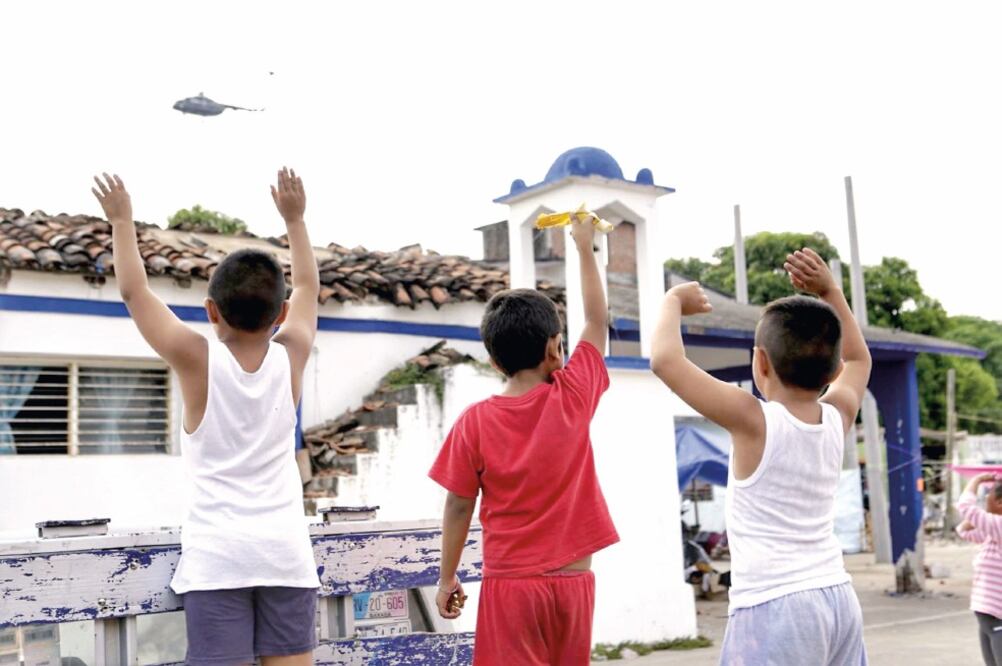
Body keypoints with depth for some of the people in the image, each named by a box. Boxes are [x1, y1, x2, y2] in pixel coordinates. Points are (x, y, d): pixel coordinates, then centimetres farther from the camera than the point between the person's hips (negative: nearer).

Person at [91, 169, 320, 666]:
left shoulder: (197, 359, -4)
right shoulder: (290, 356, 3)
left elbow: (133, 290, 8)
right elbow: (308, 288, 20)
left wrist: (122, 221, 20)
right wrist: (294, 219, 31)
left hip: (217, 554, -2)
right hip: (285, 550, 3)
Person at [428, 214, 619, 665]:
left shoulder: (475, 421, -8)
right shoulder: (574, 396, -6)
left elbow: (458, 507, -3)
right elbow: (598, 322, 8)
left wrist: (447, 578, 8)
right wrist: (585, 247, 18)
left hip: (511, 581, -2)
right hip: (572, 578, 2)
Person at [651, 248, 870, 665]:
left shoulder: (753, 420, -12)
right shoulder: (838, 418, 5)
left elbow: (665, 359, -16)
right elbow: (858, 359, 27)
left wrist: (673, 301, 1)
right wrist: (828, 290, 23)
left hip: (774, 608, -7)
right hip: (839, 600, 7)